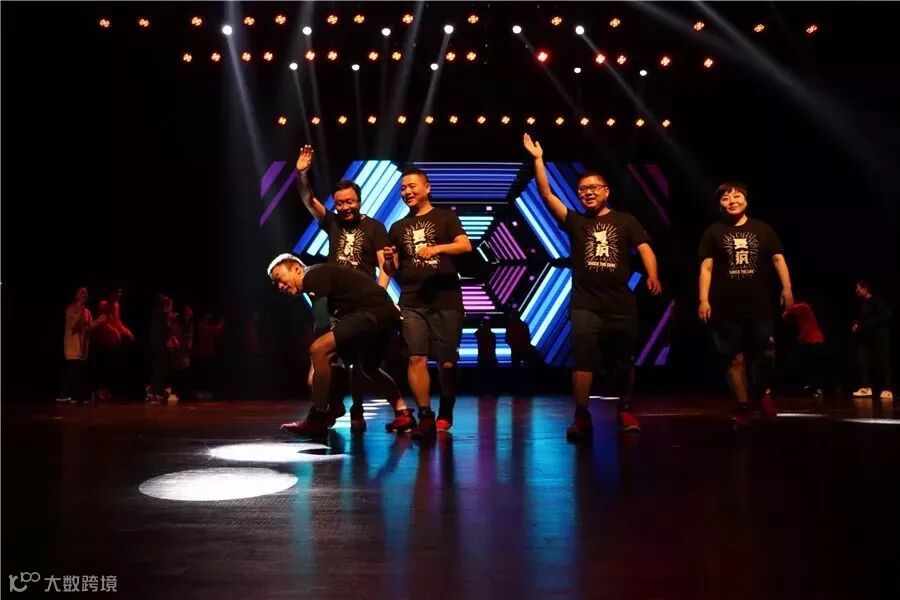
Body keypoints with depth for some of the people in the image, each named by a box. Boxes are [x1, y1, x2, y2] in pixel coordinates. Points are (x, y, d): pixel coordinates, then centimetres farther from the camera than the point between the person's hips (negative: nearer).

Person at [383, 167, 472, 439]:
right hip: (412, 302, 3)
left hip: (446, 300, -3)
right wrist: (388, 261, -6)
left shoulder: (445, 217, 7)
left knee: (447, 362, 1)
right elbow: (393, 271, 17)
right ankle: (425, 417, -3)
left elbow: (465, 245, -9)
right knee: (416, 359, -8)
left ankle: (445, 414, 19)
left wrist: (436, 248, -24)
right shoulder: (398, 228, 17)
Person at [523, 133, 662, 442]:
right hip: (586, 306, 0)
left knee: (622, 363, 12)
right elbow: (546, 195, 1)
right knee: (582, 361, -11)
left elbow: (645, 249, -5)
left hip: (622, 305, 0)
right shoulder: (575, 222, 9)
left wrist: (652, 277, -23)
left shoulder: (625, 221, 8)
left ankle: (625, 409, 33)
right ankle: (582, 416, -3)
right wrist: (538, 159, -5)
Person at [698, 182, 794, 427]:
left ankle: (763, 393, 25)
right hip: (726, 309, -1)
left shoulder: (763, 229, 11)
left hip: (759, 306, 1)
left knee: (767, 353, -3)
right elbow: (706, 267, -1)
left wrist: (786, 288, -9)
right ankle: (743, 407, 14)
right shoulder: (713, 232, 6)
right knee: (736, 359, 2)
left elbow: (778, 259, 6)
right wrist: (704, 300, -10)